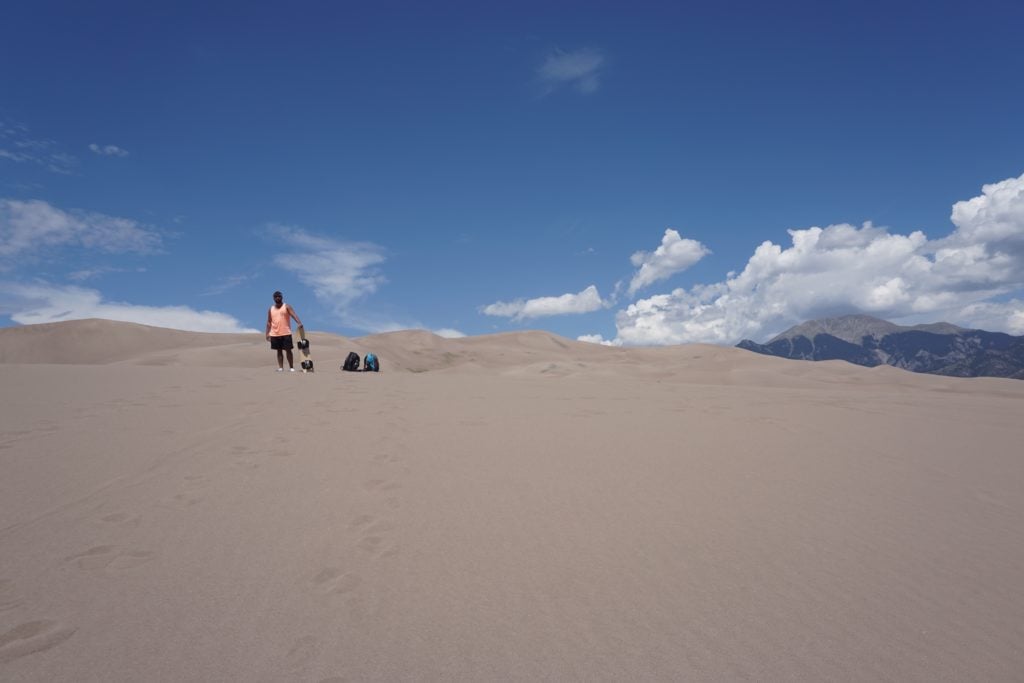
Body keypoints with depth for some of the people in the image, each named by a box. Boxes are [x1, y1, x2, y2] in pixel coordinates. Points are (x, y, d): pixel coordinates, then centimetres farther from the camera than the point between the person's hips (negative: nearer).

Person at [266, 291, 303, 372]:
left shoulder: (286, 307, 0)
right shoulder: (271, 309, 12)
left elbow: (294, 315, -17)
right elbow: (269, 322, 13)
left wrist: (299, 323, -35)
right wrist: (267, 333, 5)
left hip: (286, 333, -4)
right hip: (275, 334, 4)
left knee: (288, 350, -4)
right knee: (279, 351, 7)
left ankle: (291, 367, 1)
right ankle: (281, 367, 10)